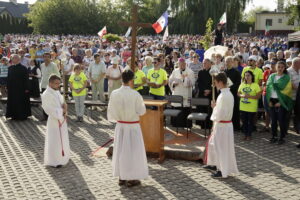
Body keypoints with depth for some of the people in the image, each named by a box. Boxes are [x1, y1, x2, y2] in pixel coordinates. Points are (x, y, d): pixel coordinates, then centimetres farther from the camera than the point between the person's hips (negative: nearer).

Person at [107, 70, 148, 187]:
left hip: (120, 126, 4)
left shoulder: (114, 93, -8)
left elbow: (111, 111, 0)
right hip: (133, 126, -4)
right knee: (133, 151, 8)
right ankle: (131, 179, 14)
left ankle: (122, 177, 24)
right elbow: (142, 111, -12)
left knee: (120, 150, 15)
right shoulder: (135, 94, -20)